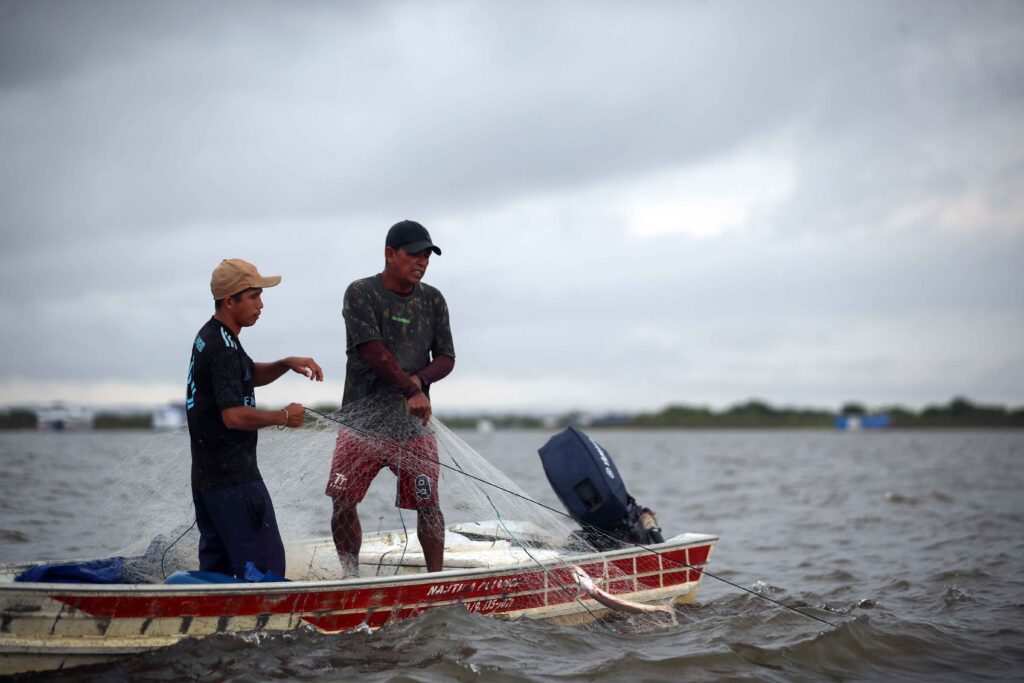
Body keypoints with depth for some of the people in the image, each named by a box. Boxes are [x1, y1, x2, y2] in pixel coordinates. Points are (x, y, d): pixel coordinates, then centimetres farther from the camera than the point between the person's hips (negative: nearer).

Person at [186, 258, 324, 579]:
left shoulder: (209, 336, 12)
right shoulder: (224, 348, -19)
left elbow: (250, 376, 27)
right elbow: (234, 415, -27)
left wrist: (287, 364, 10)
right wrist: (283, 416, -14)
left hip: (206, 476, 10)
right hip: (233, 478, -10)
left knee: (215, 564, 15)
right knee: (265, 564, -8)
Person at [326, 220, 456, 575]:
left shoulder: (433, 300, 8)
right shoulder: (361, 293, -5)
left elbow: (446, 358, 9)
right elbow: (372, 350, -16)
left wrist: (418, 379, -12)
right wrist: (411, 391, -23)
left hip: (413, 421, 2)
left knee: (428, 505, -2)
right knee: (343, 502, 0)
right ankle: (351, 577, 17)